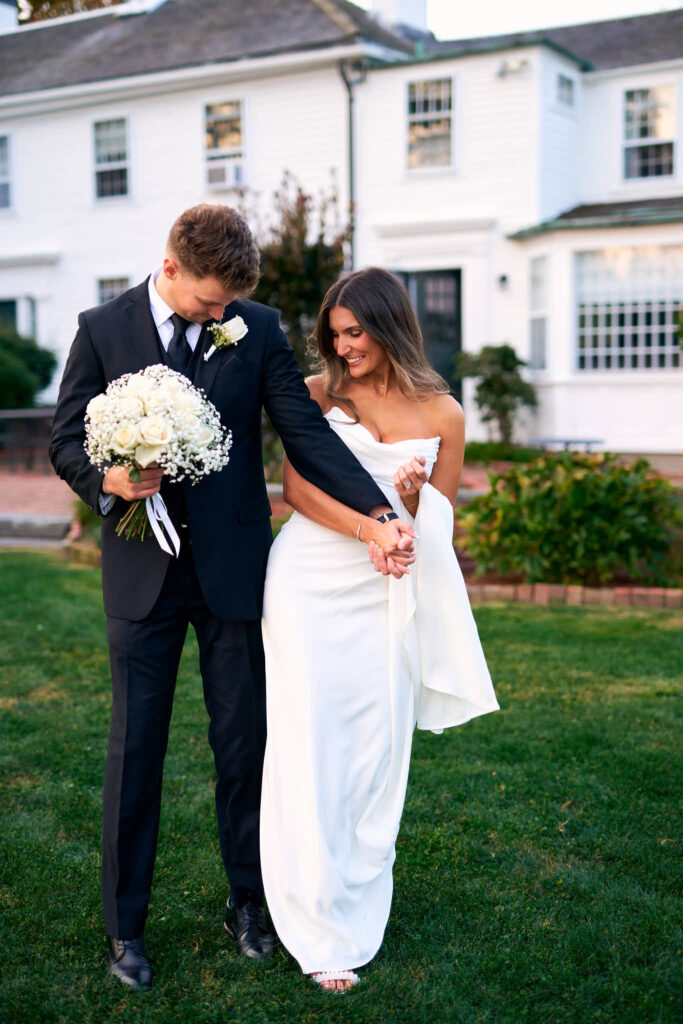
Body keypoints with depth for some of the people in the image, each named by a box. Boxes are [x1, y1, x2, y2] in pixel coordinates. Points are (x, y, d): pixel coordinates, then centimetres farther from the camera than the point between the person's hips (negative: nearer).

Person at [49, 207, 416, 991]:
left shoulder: (258, 328, 0)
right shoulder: (102, 329, -1)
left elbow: (305, 432, -7)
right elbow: (66, 440, 2)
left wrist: (378, 515, -19)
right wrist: (109, 479, -20)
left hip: (232, 564, 1)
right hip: (143, 567, -1)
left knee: (244, 739, 9)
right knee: (135, 746, 6)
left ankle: (247, 901, 30)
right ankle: (124, 925, 22)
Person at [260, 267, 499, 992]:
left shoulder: (442, 415, 5)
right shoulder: (320, 392, 3)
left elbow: (439, 523, 10)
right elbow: (296, 486, -5)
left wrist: (411, 508, -13)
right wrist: (367, 528, -19)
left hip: (383, 595, 2)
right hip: (309, 582, -1)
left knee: (376, 744, 6)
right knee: (309, 743, -2)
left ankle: (360, 899, 26)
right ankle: (320, 931, 7)